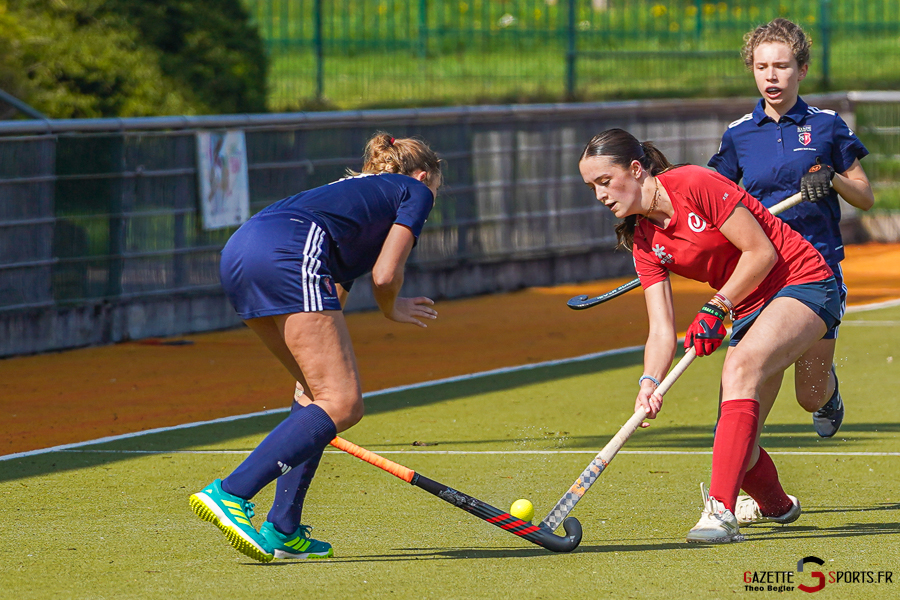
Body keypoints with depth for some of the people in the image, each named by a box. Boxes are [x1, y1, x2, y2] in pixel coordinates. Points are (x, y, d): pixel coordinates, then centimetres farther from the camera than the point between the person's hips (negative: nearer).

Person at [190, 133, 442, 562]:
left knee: (319, 391, 19)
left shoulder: (355, 189, 39)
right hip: (288, 253, -9)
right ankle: (230, 494, -22)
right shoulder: (415, 193, 18)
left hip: (238, 252, 9)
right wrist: (392, 309, 27)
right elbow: (384, 276, 5)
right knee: (341, 403, -9)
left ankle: (283, 530, 11)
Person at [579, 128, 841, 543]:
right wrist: (649, 383, -22)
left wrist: (718, 308, -20)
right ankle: (777, 507, 33)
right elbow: (662, 329, -4)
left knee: (739, 367, -33)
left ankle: (720, 512, -40)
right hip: (749, 308, 7)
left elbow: (762, 252, -17)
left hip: (803, 282, -7)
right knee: (740, 446, -1)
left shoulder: (695, 184, -18)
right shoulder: (645, 243, 2)